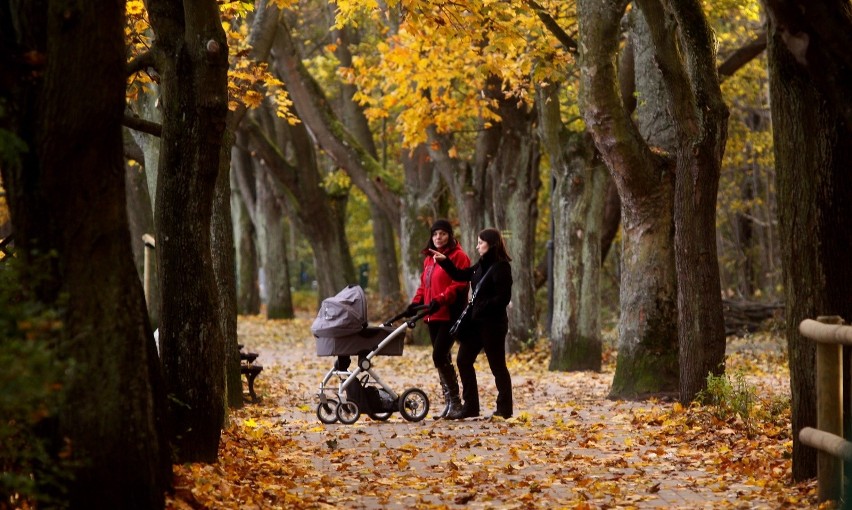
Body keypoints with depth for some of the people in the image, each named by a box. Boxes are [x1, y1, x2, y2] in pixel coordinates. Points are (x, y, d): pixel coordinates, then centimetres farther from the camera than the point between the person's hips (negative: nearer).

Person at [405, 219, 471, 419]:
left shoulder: (458, 256, -6)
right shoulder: (429, 258, 19)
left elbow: (459, 284, -15)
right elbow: (424, 284, 21)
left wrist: (440, 300, -24)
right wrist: (416, 302, 4)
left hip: (449, 315, -8)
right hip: (433, 316, 8)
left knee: (439, 356, -15)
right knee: (442, 358, 10)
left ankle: (455, 401, -7)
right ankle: (449, 402, 15)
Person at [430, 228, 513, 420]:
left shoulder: (501, 267, -13)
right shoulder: (481, 265, 12)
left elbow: (503, 298, -19)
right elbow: (460, 275, 22)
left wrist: (481, 308, -20)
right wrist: (444, 261, 10)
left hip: (492, 324, -9)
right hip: (476, 322, 9)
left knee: (497, 365, -1)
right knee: (463, 360, 7)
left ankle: (505, 408, 8)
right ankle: (470, 406, 13)